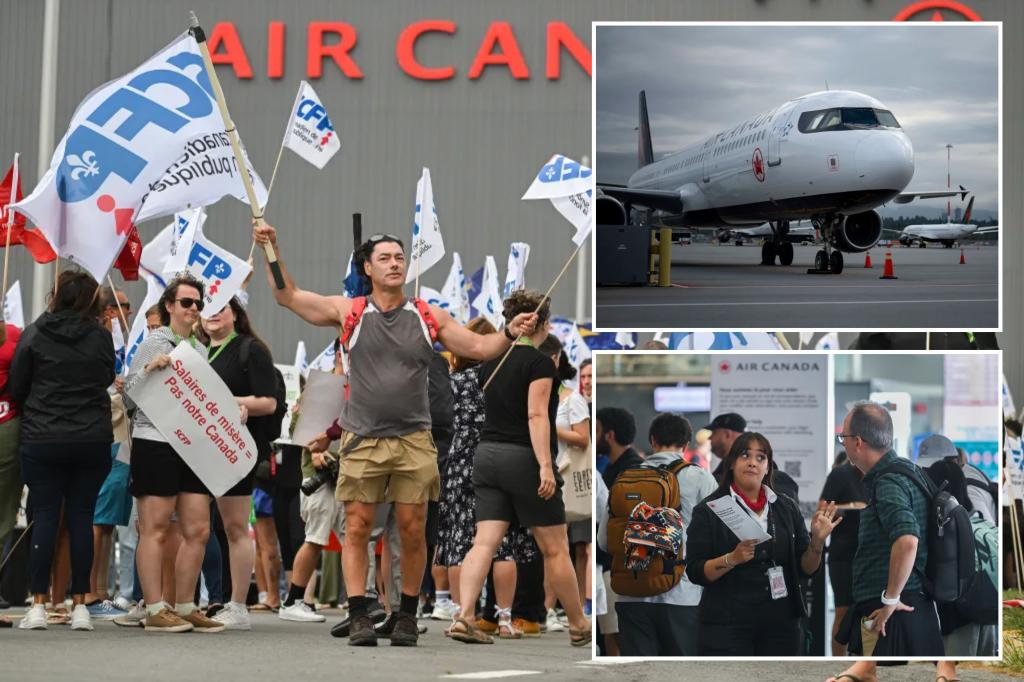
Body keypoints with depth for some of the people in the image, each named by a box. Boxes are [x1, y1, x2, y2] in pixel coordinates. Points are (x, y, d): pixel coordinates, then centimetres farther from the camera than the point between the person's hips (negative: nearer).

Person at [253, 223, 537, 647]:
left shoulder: (429, 317, 5)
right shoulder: (349, 312, 3)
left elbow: (478, 348, 8)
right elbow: (287, 296, 5)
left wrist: (510, 333, -9)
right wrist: (273, 251, -4)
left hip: (413, 441, 1)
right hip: (362, 440, -1)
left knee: (413, 530, 2)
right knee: (357, 528, -4)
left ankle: (408, 616, 13)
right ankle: (359, 617, 0)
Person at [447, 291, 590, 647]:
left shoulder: (491, 362, 11)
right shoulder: (540, 363, -10)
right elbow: (536, 415, -19)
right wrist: (545, 466, -23)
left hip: (487, 454, 6)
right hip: (524, 458, -6)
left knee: (485, 541, -2)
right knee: (555, 549, 4)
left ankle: (465, 617, -17)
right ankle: (578, 627, 14)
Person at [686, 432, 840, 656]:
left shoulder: (786, 508, 12)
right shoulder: (709, 510, 0)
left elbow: (805, 568, 11)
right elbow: (695, 572, -6)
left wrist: (817, 541, -8)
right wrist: (732, 559, -22)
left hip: (780, 624, 4)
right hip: (727, 626, -4)